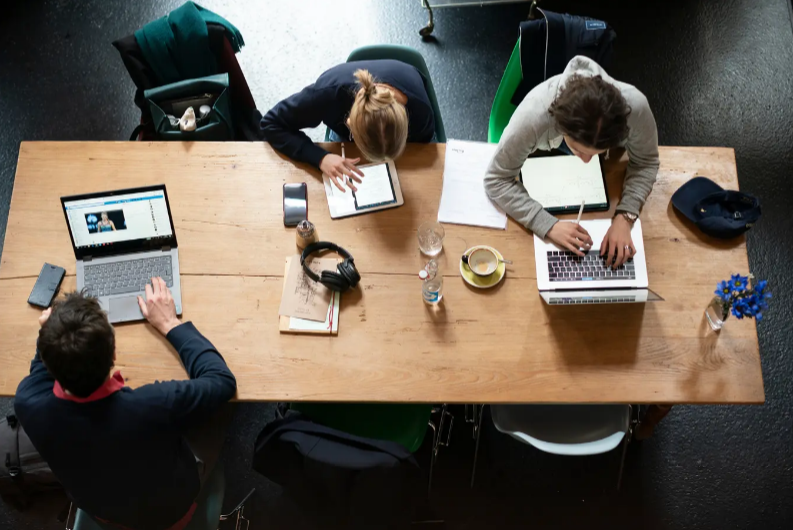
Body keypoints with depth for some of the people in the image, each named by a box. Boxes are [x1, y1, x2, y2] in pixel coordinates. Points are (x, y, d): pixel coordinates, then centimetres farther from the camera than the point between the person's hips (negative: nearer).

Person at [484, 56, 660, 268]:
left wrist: (625, 217, -41)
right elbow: (496, 179, -39)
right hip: (545, 155, -1)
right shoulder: (533, 115, -49)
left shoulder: (635, 106, -44)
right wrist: (549, 225, -49)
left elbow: (645, 163, -25)